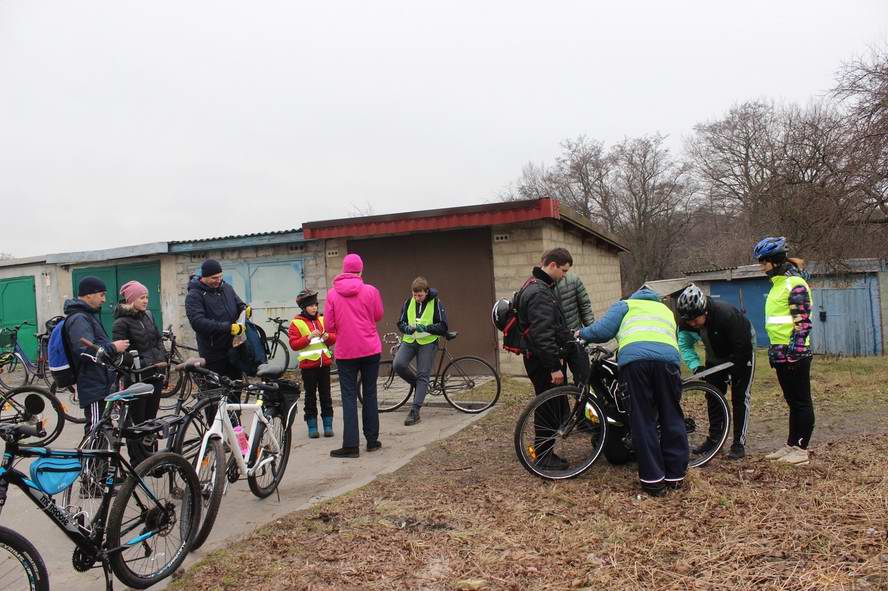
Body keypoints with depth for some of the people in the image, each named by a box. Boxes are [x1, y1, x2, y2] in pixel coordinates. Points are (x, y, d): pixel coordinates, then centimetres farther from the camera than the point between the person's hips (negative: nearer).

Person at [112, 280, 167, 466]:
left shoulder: (147, 316, 11)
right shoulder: (121, 323, -9)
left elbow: (159, 339, 17)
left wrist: (162, 359, 3)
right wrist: (145, 365, -17)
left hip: (155, 375, 6)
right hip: (137, 378, -6)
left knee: (151, 418, 11)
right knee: (137, 421, 2)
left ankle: (150, 457, 21)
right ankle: (138, 463, 11)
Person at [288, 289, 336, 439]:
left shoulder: (322, 319, 10)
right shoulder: (296, 323, -2)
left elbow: (334, 338, 13)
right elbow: (293, 344, -9)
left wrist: (327, 337, -9)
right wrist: (309, 337, -20)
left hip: (324, 363, 3)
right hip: (308, 364, -3)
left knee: (325, 395, 7)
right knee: (310, 396, 4)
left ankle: (328, 425, 13)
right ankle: (312, 427, 11)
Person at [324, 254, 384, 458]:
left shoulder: (332, 294, -4)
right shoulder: (370, 291, -6)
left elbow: (329, 326, -1)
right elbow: (378, 315, 7)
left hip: (345, 351, 0)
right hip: (370, 349, 0)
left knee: (349, 397, 2)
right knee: (370, 393, 12)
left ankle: (350, 445, -2)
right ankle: (372, 440, 18)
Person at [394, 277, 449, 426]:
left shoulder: (436, 303, -4)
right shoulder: (408, 302, 6)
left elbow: (443, 327, -7)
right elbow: (401, 323, 12)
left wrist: (425, 327, -22)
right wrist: (407, 328, -12)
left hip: (427, 342, -3)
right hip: (409, 340, 3)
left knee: (423, 376, -8)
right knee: (398, 364, -21)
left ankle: (415, 412, -9)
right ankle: (417, 385, 7)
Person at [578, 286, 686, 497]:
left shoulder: (625, 304, 30)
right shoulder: (666, 310, 41)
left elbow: (602, 331, 14)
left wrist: (582, 333, 32)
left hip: (635, 357, -2)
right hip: (668, 357, 2)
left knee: (643, 420, 7)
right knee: (671, 417, 15)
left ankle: (653, 479, 10)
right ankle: (676, 475, 23)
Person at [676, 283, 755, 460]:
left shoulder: (726, 314, -39)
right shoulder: (687, 320, -23)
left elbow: (743, 347, -30)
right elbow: (685, 344, -13)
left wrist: (733, 373, -26)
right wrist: (696, 366, -28)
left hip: (741, 353, -6)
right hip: (716, 356, 6)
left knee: (739, 397, -7)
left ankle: (739, 443, -1)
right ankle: (714, 438, 17)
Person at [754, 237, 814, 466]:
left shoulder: (795, 284, -13)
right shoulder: (778, 284, 16)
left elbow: (803, 322, -18)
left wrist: (794, 352, -21)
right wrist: (774, 351, 22)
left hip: (794, 355, -9)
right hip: (781, 355, 9)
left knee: (801, 402, 0)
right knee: (792, 402, 15)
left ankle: (801, 449, 6)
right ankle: (791, 445, 22)